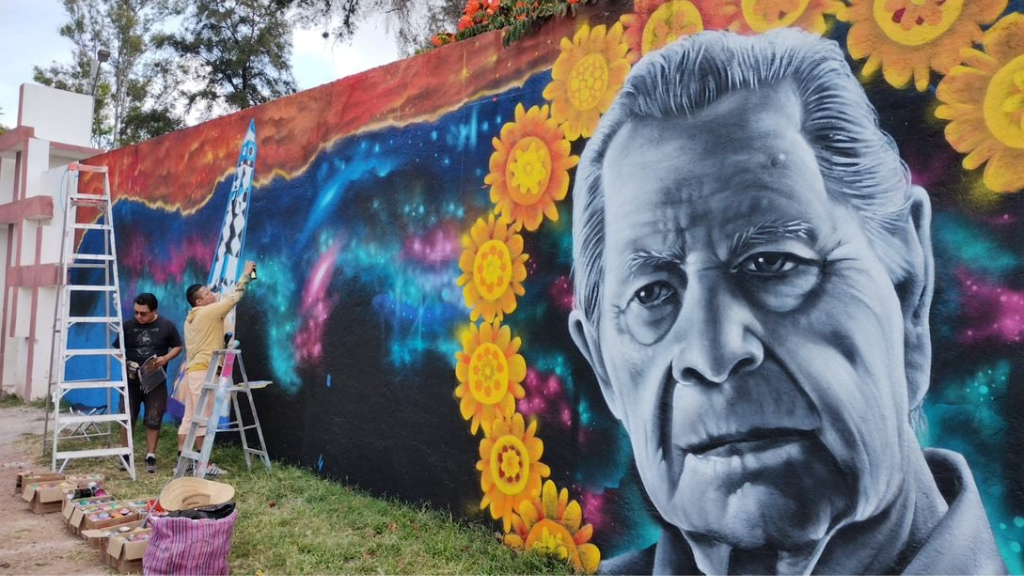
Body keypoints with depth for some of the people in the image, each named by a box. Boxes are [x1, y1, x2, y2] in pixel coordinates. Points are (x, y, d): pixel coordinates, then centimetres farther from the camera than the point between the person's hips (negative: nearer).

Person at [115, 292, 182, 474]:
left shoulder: (167, 326, -5)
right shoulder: (128, 326, -3)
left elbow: (178, 347, 4)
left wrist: (166, 358, -15)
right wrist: (125, 364, -13)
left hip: (156, 381, -1)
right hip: (131, 380, 1)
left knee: (153, 420, 2)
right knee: (127, 418, 5)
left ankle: (151, 457, 11)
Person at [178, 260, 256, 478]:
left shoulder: (191, 318, 17)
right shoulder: (208, 312, -11)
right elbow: (233, 297, -9)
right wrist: (246, 274, 0)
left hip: (193, 370, 9)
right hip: (203, 372, -9)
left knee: (190, 417, 10)